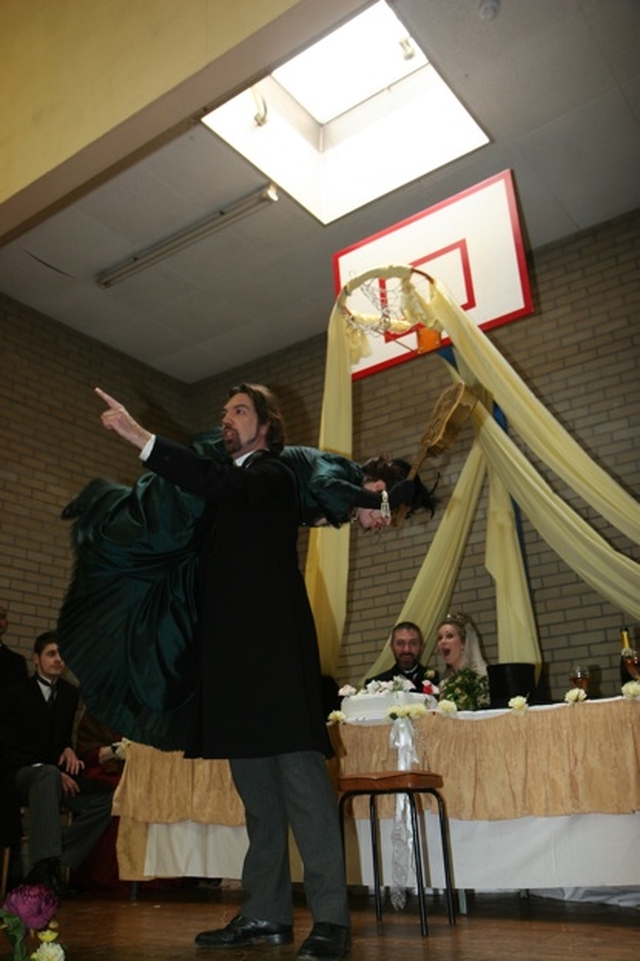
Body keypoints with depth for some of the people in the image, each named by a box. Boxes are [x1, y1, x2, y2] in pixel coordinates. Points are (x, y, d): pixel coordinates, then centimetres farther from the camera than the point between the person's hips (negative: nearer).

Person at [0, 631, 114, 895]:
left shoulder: (70, 693, 12)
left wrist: (69, 750, -4)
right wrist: (53, 772, -19)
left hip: (58, 776, 5)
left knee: (106, 802, -21)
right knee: (48, 774, -41)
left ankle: (50, 861, -26)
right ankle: (45, 862, -45)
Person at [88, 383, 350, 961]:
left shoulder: (273, 475, 0)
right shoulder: (230, 483, 23)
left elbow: (218, 484, -20)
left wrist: (140, 437, -23)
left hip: (273, 647, -8)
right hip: (234, 651, 8)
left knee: (300, 776, -9)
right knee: (256, 787, 10)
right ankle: (266, 914, 17)